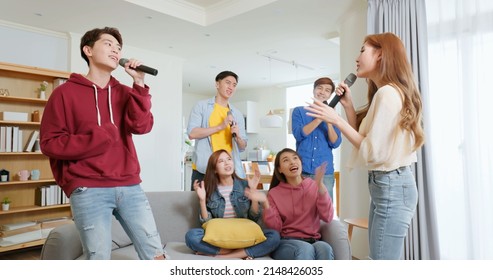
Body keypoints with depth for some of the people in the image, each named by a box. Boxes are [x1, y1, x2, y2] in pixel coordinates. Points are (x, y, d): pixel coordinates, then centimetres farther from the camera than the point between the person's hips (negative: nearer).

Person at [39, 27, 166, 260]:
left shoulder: (124, 93, 15)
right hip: (88, 190, -3)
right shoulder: (66, 92, 4)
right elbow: (49, 143, -1)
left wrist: (139, 83, -6)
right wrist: (98, 138, -11)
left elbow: (142, 126, -3)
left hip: (130, 186, 4)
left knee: (155, 253, 5)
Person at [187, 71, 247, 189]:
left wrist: (238, 137, -7)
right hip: (203, 169, -3)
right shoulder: (201, 106, 4)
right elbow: (192, 133, -10)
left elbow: (242, 147, 15)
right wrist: (220, 126, -14)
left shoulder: (237, 114, 15)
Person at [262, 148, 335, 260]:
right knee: (305, 249, -35)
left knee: (325, 248, -34)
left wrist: (320, 185, -16)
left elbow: (327, 217, -8)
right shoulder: (274, 193, 6)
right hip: (285, 243, -1)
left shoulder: (314, 186, 7)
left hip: (313, 241, 2)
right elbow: (275, 228, -3)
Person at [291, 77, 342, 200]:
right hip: (302, 170, -1)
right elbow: (298, 134, -9)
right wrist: (320, 118, -15)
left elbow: (335, 144, -1)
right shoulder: (299, 111, 7)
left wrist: (328, 121, -15)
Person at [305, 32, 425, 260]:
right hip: (386, 184, 11)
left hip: (390, 186, -11)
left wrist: (336, 120, -17)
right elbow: (364, 138, 12)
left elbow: (373, 151, -21)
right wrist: (348, 106, 5)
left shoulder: (387, 93, -18)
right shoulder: (387, 93, 15)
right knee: (380, 256, 18)